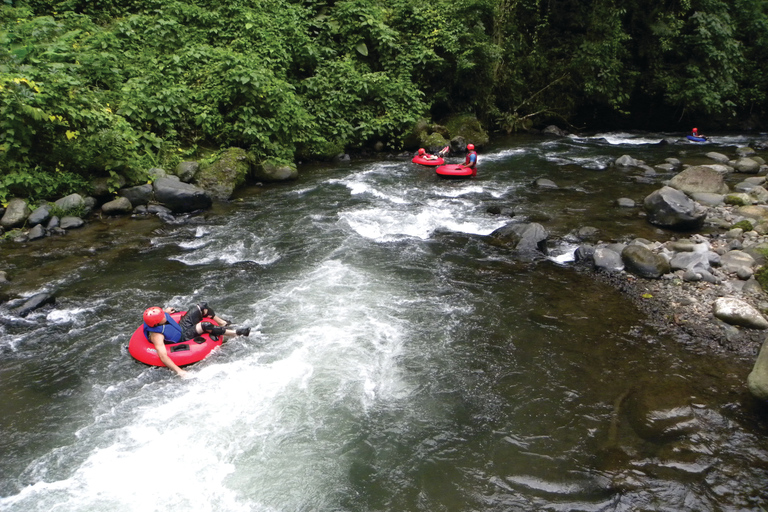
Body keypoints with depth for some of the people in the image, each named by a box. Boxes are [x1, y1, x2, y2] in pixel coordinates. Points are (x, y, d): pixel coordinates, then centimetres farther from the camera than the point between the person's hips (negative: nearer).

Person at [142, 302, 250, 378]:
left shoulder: (160, 316, -17)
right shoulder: (157, 336, -37)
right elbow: (163, 357, -42)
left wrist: (166, 311, 28)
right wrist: (178, 371, -48)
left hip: (181, 326, 8)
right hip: (183, 338, -8)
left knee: (203, 306, 0)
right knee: (205, 326, -30)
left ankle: (222, 323, 23)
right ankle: (236, 333, -12)